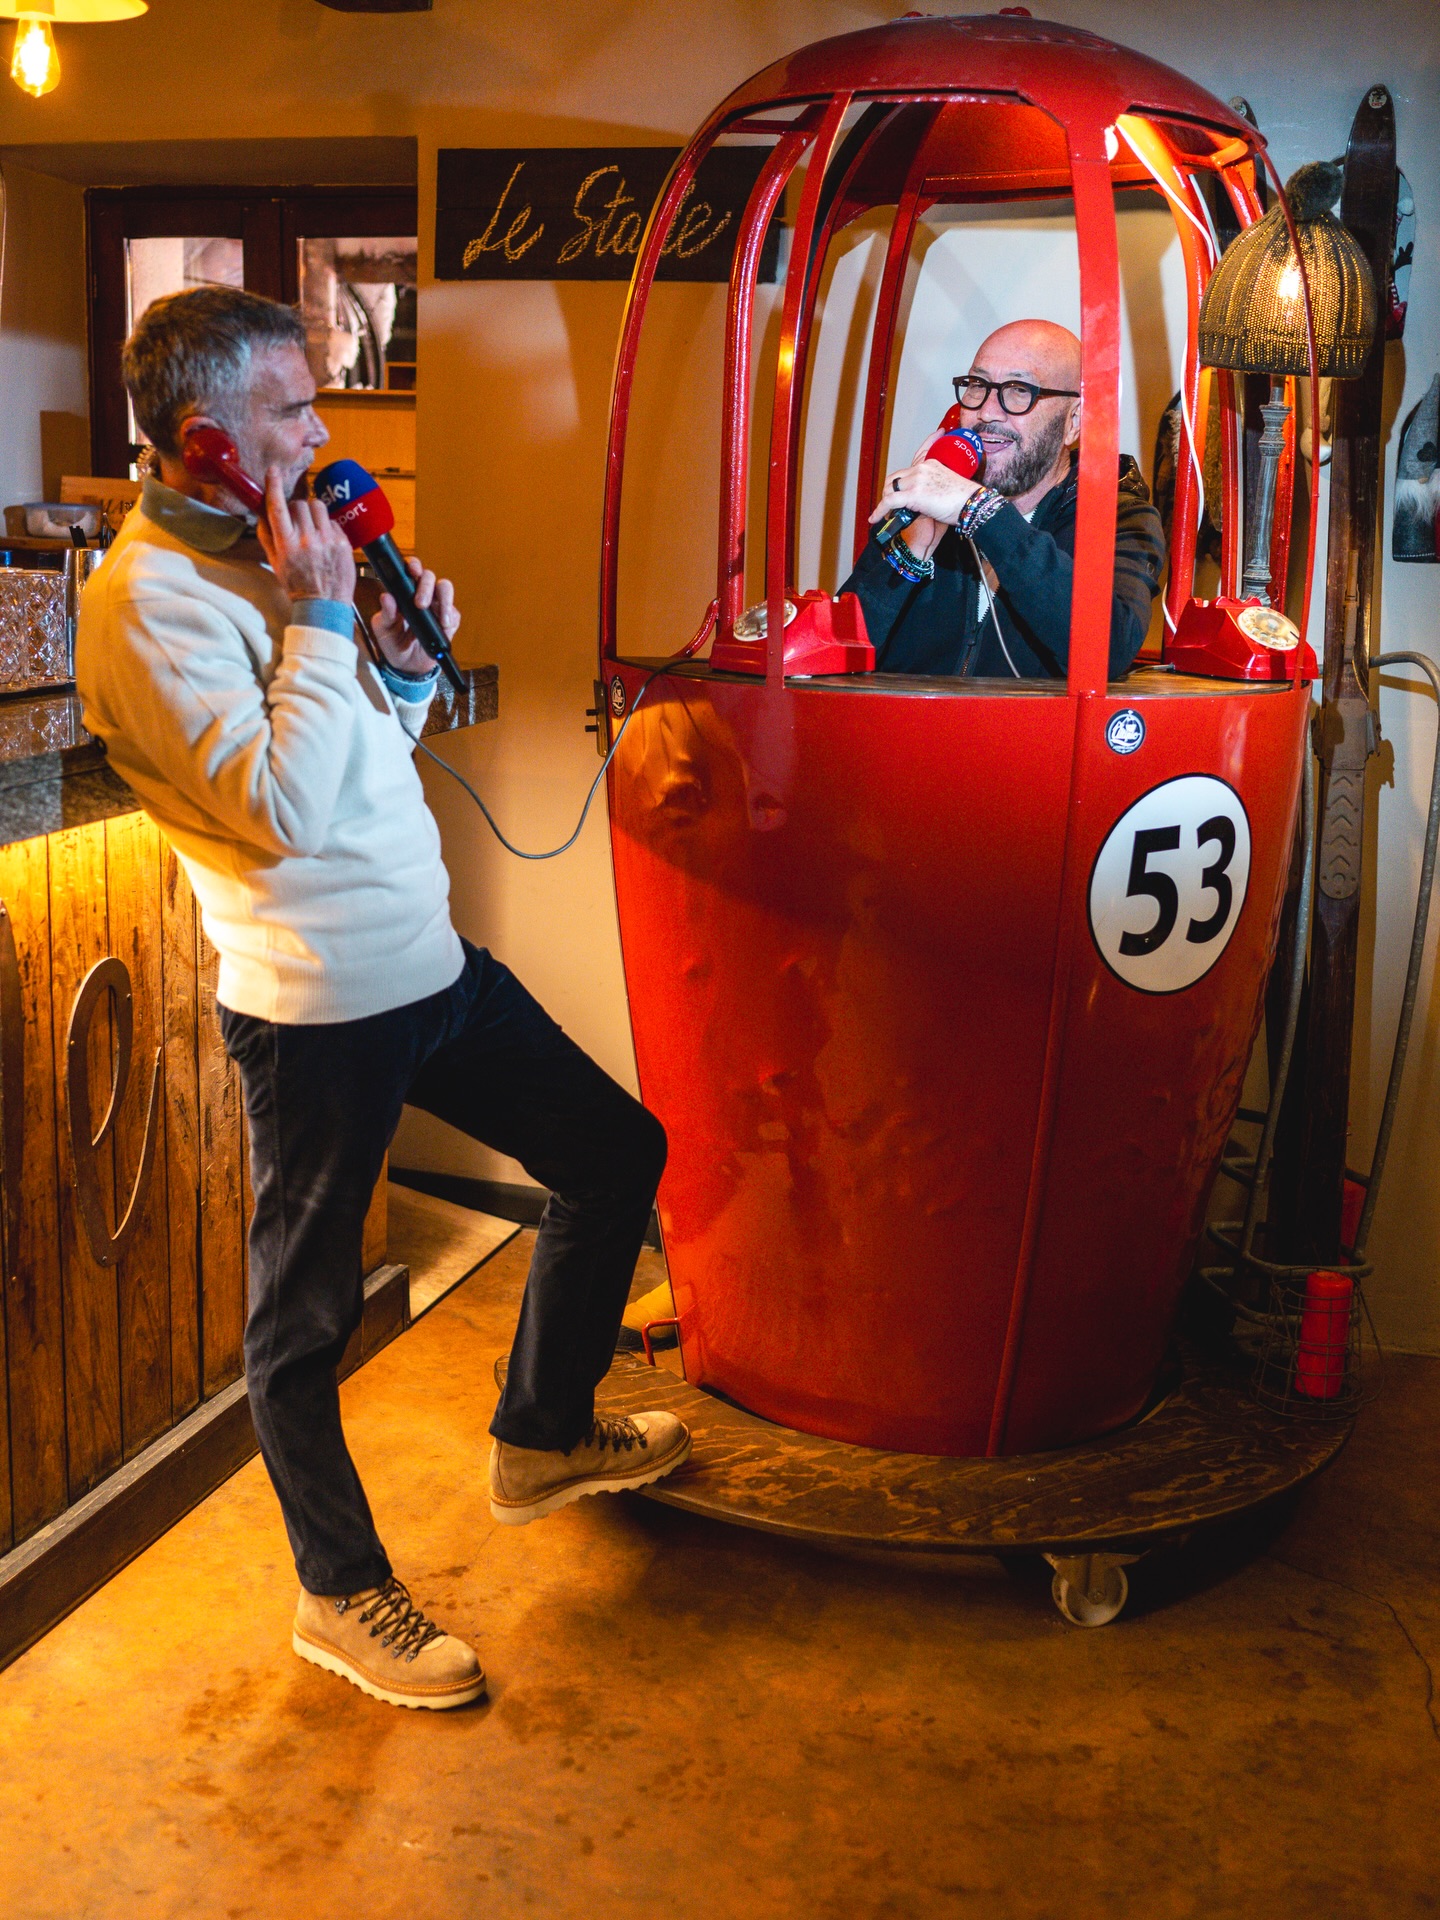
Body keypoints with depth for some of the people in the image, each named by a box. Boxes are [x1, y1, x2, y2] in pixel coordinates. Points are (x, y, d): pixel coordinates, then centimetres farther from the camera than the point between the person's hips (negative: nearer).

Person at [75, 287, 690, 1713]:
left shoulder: (260, 555, 12)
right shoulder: (147, 597, -16)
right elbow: (286, 808, -25)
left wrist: (406, 667, 0)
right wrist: (323, 615, -18)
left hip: (430, 965, 9)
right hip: (317, 1008, -9)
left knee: (618, 1154, 17)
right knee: (303, 1316, 6)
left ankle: (541, 1436, 36)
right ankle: (342, 1593, 27)